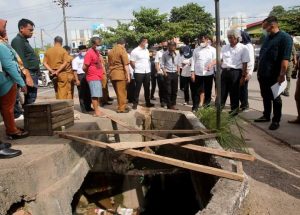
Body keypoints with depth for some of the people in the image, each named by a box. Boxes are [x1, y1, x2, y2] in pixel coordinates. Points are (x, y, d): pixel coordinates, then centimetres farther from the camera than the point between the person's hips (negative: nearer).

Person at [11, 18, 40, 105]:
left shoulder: (24, 41, 23)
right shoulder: (17, 41, -7)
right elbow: (20, 61, -18)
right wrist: (28, 76, -25)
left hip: (33, 75, 10)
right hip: (29, 75, -10)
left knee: (30, 101, 10)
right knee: (30, 102, -11)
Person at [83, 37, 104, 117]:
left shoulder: (97, 52, 13)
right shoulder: (89, 53, -13)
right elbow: (84, 67, -15)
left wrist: (101, 74, 12)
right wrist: (89, 73, 2)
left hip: (98, 77, 9)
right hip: (93, 78, -8)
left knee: (98, 95, 12)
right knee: (95, 95, -6)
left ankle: (97, 110, 20)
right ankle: (96, 112, -1)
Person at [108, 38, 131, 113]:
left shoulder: (110, 51, 15)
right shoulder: (122, 50, -7)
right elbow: (126, 65, -12)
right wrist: (128, 76, -11)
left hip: (112, 74, 7)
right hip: (120, 74, -7)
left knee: (118, 92, 14)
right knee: (122, 92, 0)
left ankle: (122, 106, 22)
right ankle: (121, 108, 5)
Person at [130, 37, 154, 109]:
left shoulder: (147, 50, 12)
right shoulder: (135, 51, -8)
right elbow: (132, 62, -7)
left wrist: (148, 69, 10)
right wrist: (137, 68, 4)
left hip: (147, 72, 6)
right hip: (139, 73, -6)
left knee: (147, 88, 12)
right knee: (138, 88, 0)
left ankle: (148, 102, 22)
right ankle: (135, 103, 9)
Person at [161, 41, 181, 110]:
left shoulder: (177, 54, 4)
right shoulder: (165, 55, -6)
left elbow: (178, 64, 14)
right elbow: (162, 64, -4)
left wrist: (178, 71, 4)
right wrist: (165, 72, -12)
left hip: (175, 73, 4)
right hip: (168, 74, -4)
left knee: (175, 90, 9)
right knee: (168, 91, -1)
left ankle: (173, 105, 20)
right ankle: (169, 105, 8)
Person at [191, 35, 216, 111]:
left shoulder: (212, 49, 4)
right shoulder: (196, 50, 8)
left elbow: (216, 59, -6)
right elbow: (193, 61, 6)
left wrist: (211, 64, -28)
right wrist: (192, 73, -2)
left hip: (209, 73, -1)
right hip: (198, 73, 1)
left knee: (208, 91, 8)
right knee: (197, 91, 3)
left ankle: (206, 105, 20)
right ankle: (195, 107, 10)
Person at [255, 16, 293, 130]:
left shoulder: (285, 37, -11)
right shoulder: (267, 38, 12)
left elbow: (285, 58, -19)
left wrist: (282, 75, -23)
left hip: (274, 76, -7)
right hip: (263, 75, 7)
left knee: (275, 98, 4)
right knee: (265, 97, 15)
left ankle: (276, 121, 14)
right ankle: (266, 116, 29)